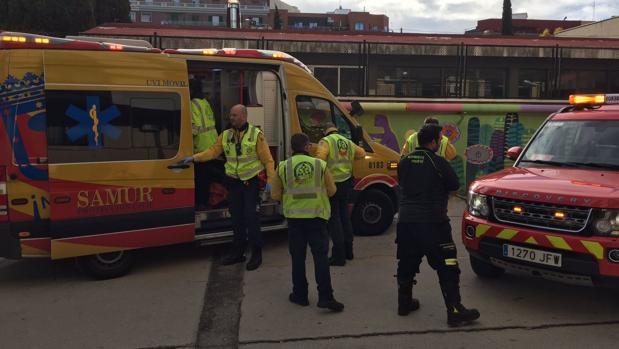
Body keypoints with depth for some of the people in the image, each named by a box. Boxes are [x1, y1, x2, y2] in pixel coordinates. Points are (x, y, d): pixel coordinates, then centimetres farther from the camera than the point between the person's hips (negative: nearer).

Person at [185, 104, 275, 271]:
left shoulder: (256, 134, -8)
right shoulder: (225, 135, 6)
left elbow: (267, 159, -9)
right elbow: (212, 151, 5)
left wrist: (270, 179, -15)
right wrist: (195, 157, -7)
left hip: (251, 182, -5)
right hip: (233, 181, 5)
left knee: (251, 217, -6)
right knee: (236, 218, 12)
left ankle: (256, 254, 8)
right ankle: (238, 252, 25)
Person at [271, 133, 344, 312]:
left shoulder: (283, 167, -2)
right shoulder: (320, 165, -3)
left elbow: (275, 195, 2)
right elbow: (332, 191, 3)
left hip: (294, 218, 1)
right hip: (317, 216, -1)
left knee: (298, 257, 11)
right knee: (320, 256, 3)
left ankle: (300, 295, 20)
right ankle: (325, 297, 0)